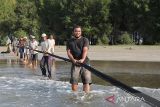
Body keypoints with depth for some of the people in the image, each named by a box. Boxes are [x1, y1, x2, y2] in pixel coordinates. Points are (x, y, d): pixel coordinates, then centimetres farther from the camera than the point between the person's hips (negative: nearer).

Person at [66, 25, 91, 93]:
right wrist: (73, 60, -18)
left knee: (86, 81, -9)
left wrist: (82, 59, -29)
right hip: (75, 63, 2)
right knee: (74, 81, -2)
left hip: (85, 62, -2)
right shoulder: (70, 42, 13)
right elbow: (68, 52, 2)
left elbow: (85, 50, -10)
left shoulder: (85, 40, 5)